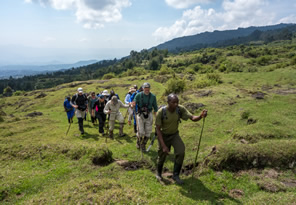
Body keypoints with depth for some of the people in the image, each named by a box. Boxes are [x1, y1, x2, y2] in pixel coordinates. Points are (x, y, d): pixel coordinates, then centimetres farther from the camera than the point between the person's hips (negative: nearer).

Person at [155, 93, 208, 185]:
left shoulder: (180, 109, -22)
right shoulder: (161, 112, -29)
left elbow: (192, 118, -27)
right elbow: (158, 129, -24)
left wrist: (200, 116, -50)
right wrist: (163, 145, -28)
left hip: (175, 135, 2)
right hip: (163, 136, -2)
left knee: (181, 152, -20)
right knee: (162, 156, 11)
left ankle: (176, 175, 2)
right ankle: (158, 173, 43)